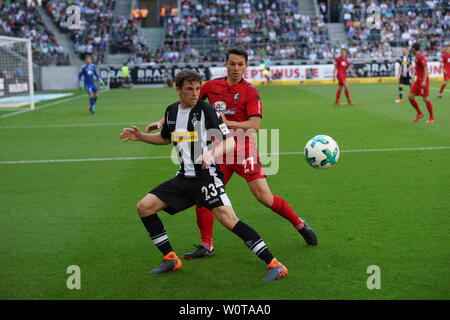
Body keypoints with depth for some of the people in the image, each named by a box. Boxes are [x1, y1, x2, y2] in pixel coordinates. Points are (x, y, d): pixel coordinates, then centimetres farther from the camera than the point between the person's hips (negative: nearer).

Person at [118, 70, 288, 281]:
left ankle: (274, 265, -18)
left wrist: (211, 154, -31)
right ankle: (171, 259, 13)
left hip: (207, 177, -7)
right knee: (144, 207, 1)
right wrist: (140, 136, 17)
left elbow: (230, 142, -13)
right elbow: (165, 138, 30)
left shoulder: (206, 110, -10)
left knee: (228, 219, -22)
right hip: (184, 178, 7)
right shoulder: (171, 111, 10)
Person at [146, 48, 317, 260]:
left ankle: (299, 224, 13)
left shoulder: (250, 92, -5)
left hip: (243, 150, -4)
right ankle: (206, 246, 11)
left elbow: (255, 125, -15)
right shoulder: (212, 86, 7)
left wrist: (228, 123, -27)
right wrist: (163, 121, 13)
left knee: (264, 197, -10)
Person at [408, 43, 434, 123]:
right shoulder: (417, 57, 13)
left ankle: (431, 118, 9)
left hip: (423, 81, -9)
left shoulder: (421, 57, -15)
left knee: (426, 99, -4)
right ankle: (419, 114, 15)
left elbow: (426, 68, -22)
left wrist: (424, 81, -27)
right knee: (411, 97, 2)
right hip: (418, 80, 9)